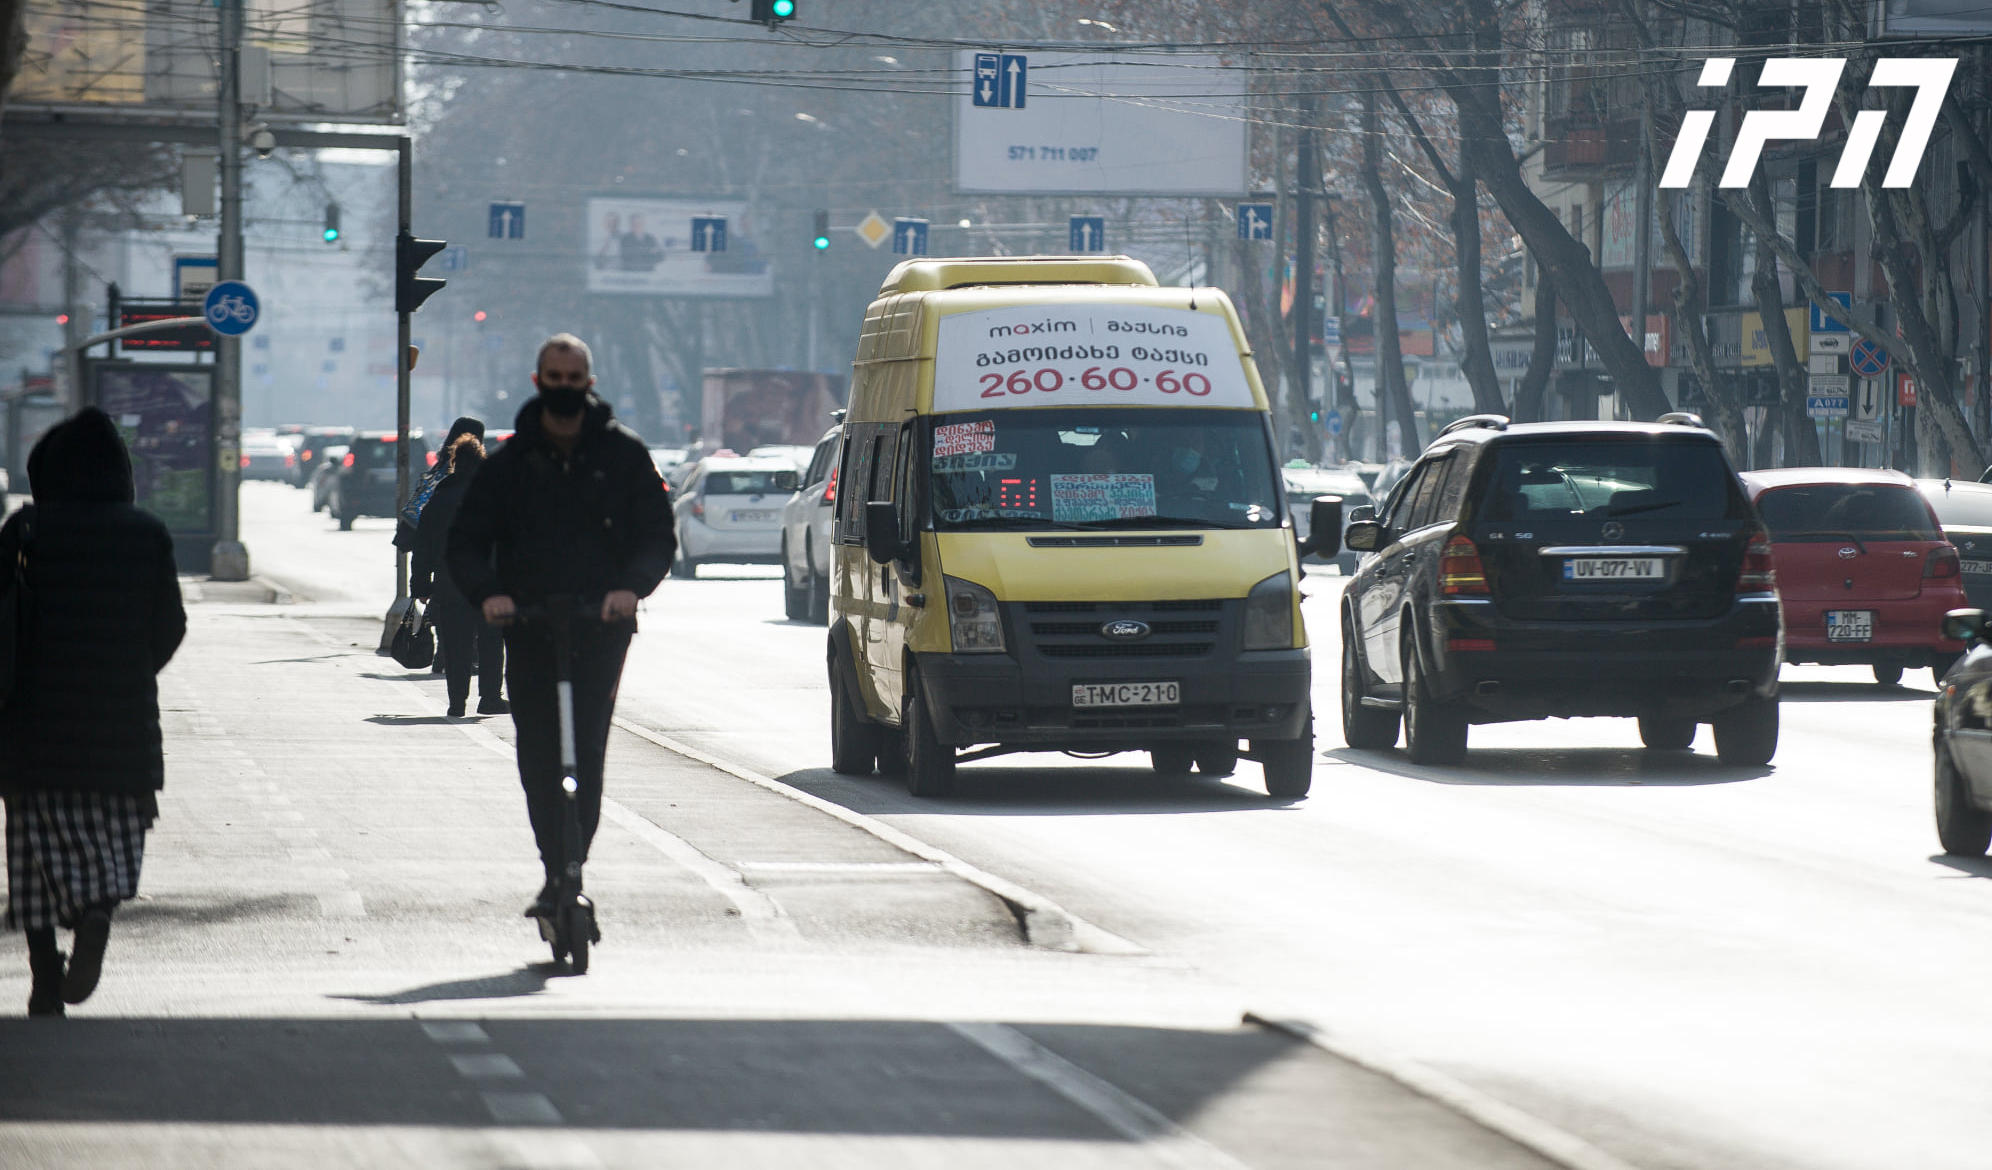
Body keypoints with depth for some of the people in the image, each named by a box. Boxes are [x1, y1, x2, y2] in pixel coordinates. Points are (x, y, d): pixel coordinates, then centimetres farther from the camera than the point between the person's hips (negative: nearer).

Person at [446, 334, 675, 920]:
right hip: (528, 627, 2)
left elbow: (658, 537, 5)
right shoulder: (512, 461, 10)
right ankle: (558, 872, 9)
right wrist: (487, 592, -13)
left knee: (585, 751, -13)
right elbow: (466, 543, 8)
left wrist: (630, 586, -16)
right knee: (537, 759, -1)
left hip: (601, 625, -2)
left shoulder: (622, 455, 6)